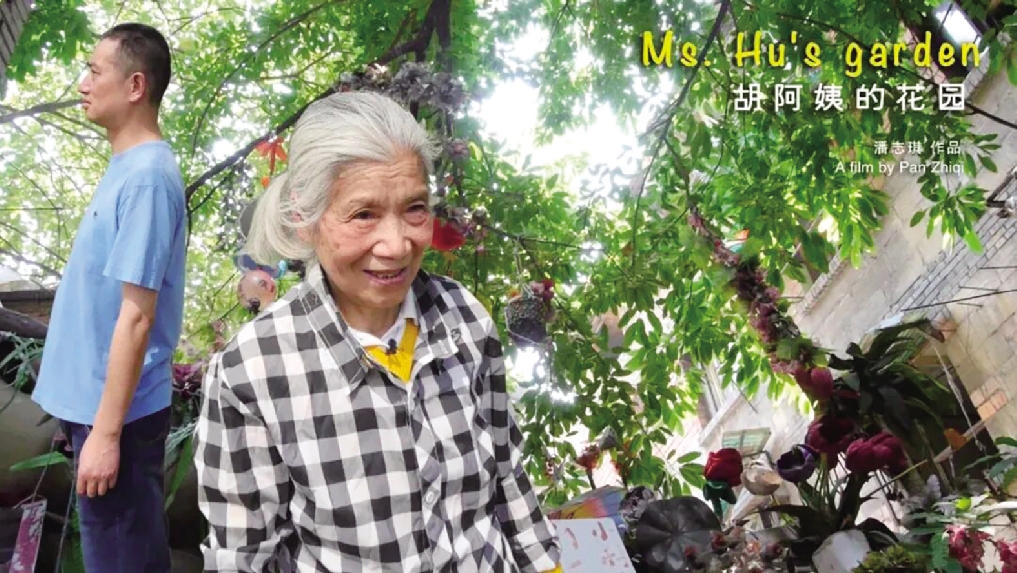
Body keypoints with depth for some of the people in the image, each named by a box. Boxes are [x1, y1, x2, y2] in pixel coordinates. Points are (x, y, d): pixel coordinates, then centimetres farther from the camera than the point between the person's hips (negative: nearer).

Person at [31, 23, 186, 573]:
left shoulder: (146, 176, -20)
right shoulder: (128, 166, 8)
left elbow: (136, 316, -22)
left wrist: (106, 431, -20)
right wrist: (94, 417, 17)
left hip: (117, 411, -9)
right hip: (95, 400, 9)